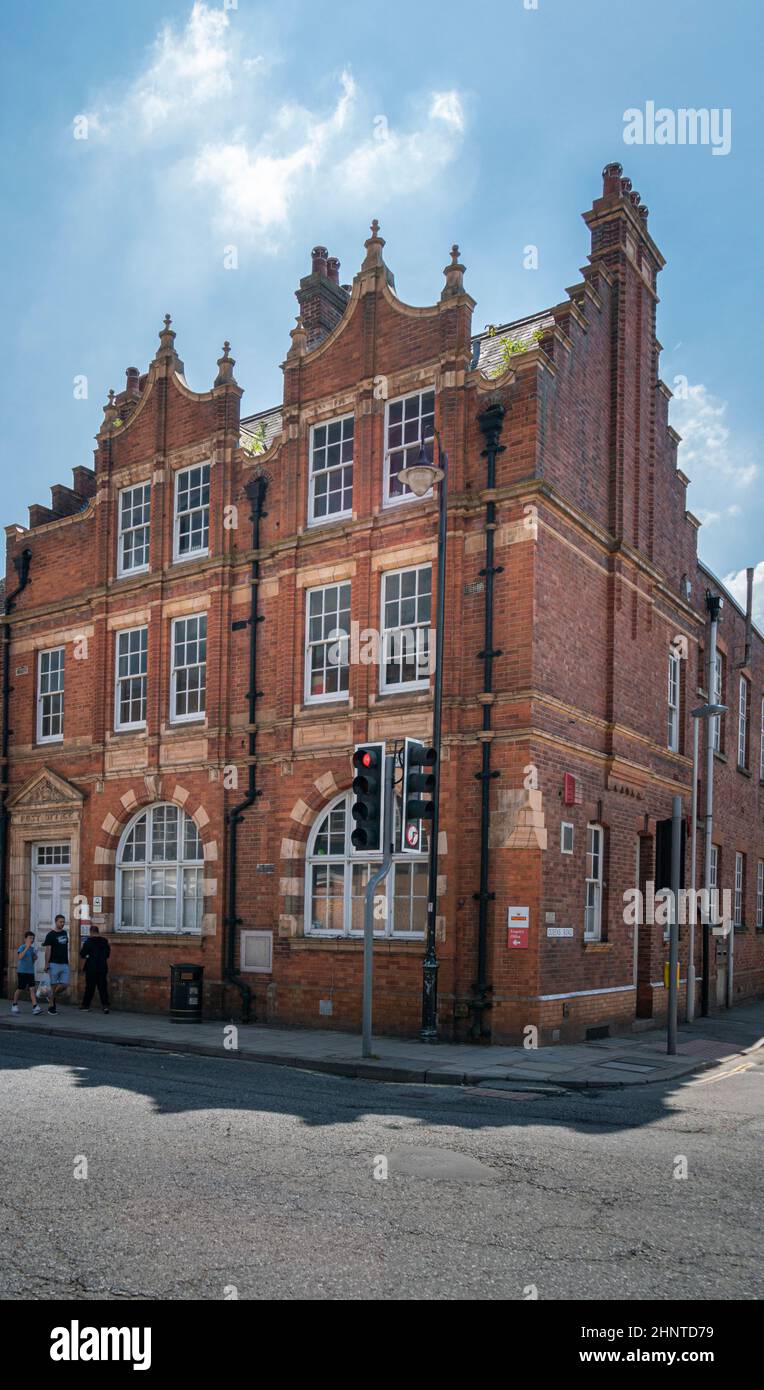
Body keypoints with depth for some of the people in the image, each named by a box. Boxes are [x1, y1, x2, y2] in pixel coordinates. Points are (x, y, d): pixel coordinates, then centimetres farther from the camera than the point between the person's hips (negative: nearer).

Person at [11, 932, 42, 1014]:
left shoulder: (32, 949, 9)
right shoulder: (22, 947, -9)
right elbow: (20, 957, -28)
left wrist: (35, 958, -2)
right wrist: (27, 947, -32)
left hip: (30, 971, 5)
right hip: (22, 971, -4)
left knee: (32, 989, -4)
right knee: (20, 989, 6)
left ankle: (36, 1007, -11)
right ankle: (14, 1005, 27)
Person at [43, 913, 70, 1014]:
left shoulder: (65, 933, 14)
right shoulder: (50, 935, -5)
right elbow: (48, 950, -10)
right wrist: (46, 964, -16)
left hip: (65, 964, 6)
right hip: (54, 964, -6)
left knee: (64, 985, -1)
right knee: (54, 985, -3)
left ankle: (53, 997, 24)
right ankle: (51, 1007, 5)